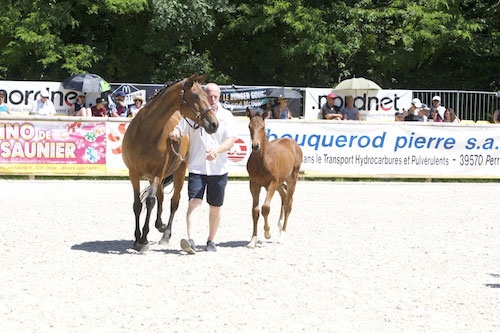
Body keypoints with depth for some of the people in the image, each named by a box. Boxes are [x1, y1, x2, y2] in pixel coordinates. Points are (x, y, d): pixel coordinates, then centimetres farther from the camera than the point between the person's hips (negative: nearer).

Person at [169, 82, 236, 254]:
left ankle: (211, 240, 25)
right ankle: (190, 240, -27)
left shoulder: (226, 116, 2)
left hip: (218, 169, 1)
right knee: (194, 201, -16)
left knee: (215, 207, 10)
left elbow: (231, 140, -8)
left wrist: (217, 150, -27)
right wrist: (174, 133, -24)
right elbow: (179, 130, 1)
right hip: (197, 167, -1)